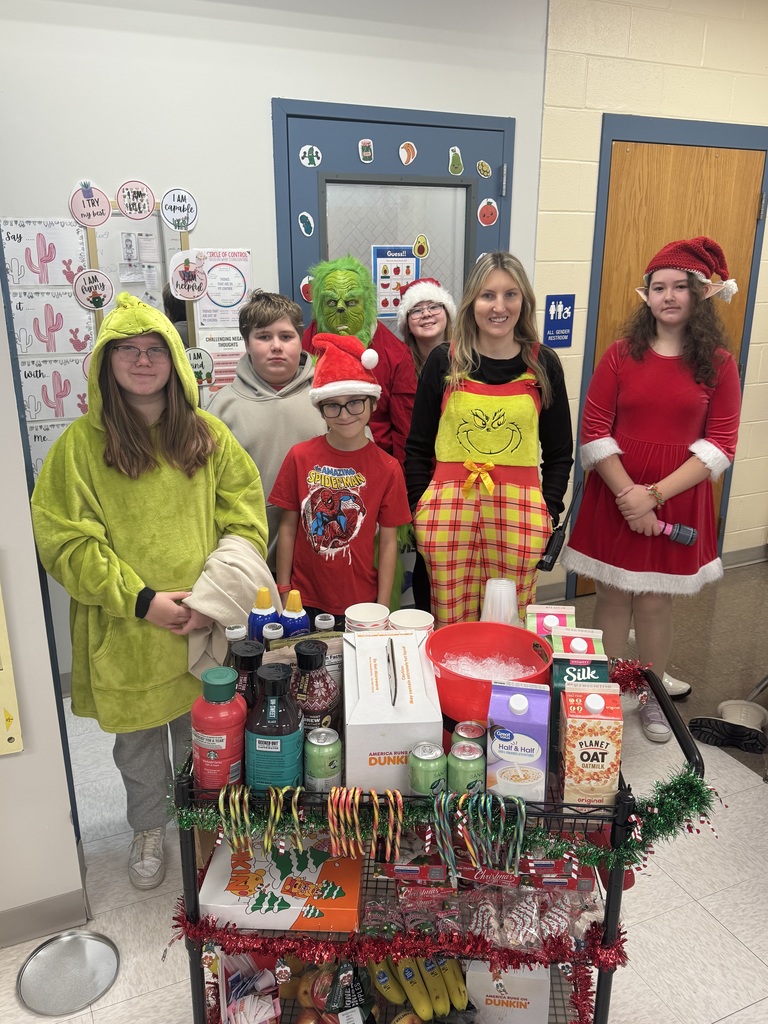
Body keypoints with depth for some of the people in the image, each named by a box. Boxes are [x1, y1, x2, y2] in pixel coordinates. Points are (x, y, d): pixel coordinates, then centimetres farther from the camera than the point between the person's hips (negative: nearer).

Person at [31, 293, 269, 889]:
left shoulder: (209, 434, 0)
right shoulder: (82, 443, -7)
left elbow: (245, 520, -1)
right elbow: (64, 539, -9)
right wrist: (140, 600, -16)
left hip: (206, 624, 2)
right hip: (125, 631, -1)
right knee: (139, 739, 17)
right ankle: (149, 830, 44)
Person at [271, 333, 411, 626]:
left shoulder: (387, 468, -6)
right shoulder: (300, 457, -4)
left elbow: (388, 542, -2)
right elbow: (288, 527, 2)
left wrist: (382, 608, -3)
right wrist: (283, 592, 2)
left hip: (360, 603, 0)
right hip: (304, 602, 1)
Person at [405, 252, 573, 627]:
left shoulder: (543, 364, 5)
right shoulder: (444, 360, 3)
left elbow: (559, 452, 10)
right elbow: (418, 446, 8)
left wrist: (548, 511, 1)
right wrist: (420, 507, 1)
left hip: (519, 515, 1)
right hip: (448, 510, 0)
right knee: (450, 627, 6)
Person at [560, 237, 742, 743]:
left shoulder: (718, 364, 0)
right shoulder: (621, 355, 0)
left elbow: (720, 444, -5)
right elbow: (594, 433, -4)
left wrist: (656, 494, -14)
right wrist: (629, 496, -13)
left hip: (678, 500, 0)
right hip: (615, 497, 0)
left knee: (656, 602, 9)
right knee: (613, 597, 8)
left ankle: (653, 698, 30)